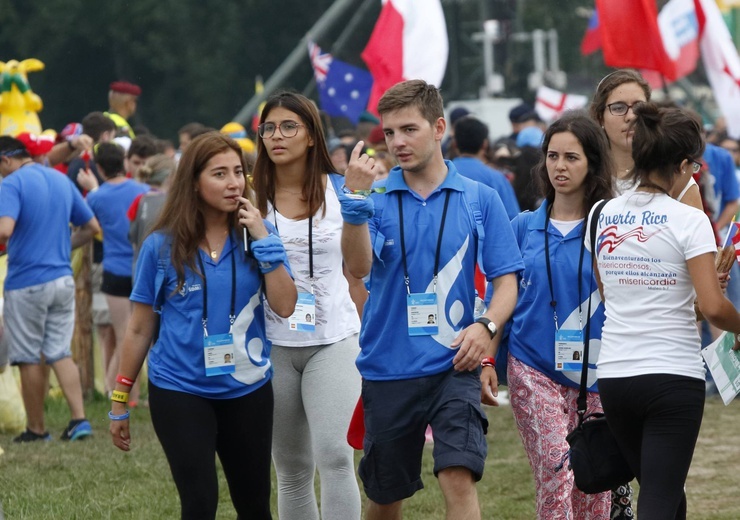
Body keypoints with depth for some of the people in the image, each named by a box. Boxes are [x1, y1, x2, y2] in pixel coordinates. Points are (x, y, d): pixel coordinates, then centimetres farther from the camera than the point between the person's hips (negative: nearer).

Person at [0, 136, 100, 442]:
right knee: (60, 354, 10)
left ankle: (36, 429, 12)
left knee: (29, 359, 5)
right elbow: (92, 227, 16)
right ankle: (79, 419, -3)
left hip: (26, 283, -6)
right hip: (63, 280, 6)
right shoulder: (62, 180, 10)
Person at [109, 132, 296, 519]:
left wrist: (264, 241, -16)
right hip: (179, 390, -3)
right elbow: (140, 328, 2)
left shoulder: (256, 236, 0)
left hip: (248, 390, 3)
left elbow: (284, 307, -10)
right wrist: (119, 401, 4)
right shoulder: (162, 245, -5)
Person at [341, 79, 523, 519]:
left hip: (454, 366, -2)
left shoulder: (480, 199, 1)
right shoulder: (376, 199, 1)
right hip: (388, 366, 2)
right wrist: (355, 198, -27)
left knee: (459, 477, -19)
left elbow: (506, 279, 1)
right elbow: (359, 266, -15)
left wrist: (486, 326, -17)